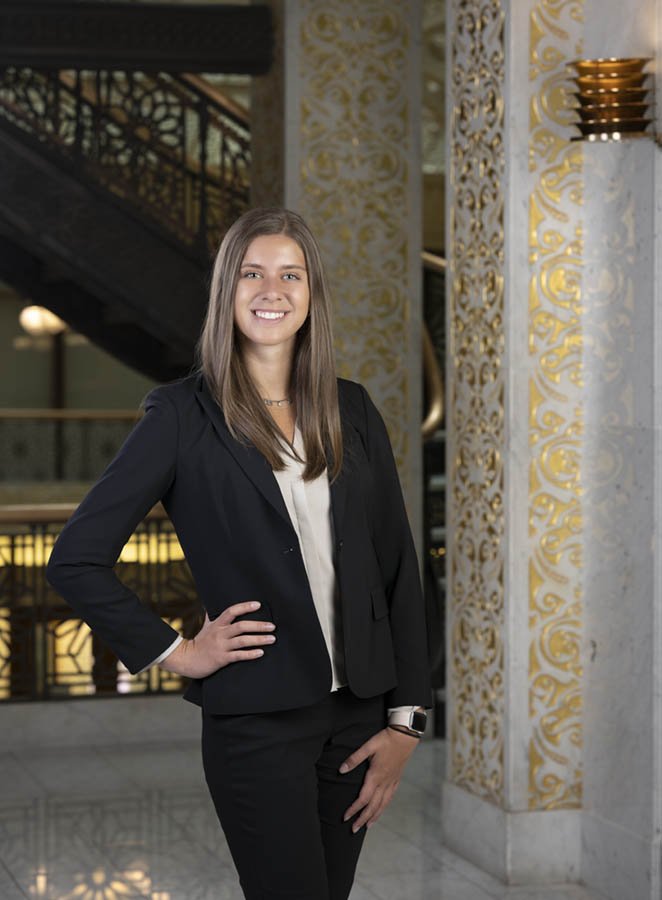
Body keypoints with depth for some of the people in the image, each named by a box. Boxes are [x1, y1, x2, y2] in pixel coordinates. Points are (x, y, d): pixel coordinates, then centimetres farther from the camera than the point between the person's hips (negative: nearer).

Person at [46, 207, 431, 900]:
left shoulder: (351, 410, 8)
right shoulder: (184, 414, -4)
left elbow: (397, 566, 9)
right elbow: (75, 560, -5)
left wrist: (405, 718, 4)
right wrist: (176, 653, -5)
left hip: (357, 711, 5)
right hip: (257, 721, -4)